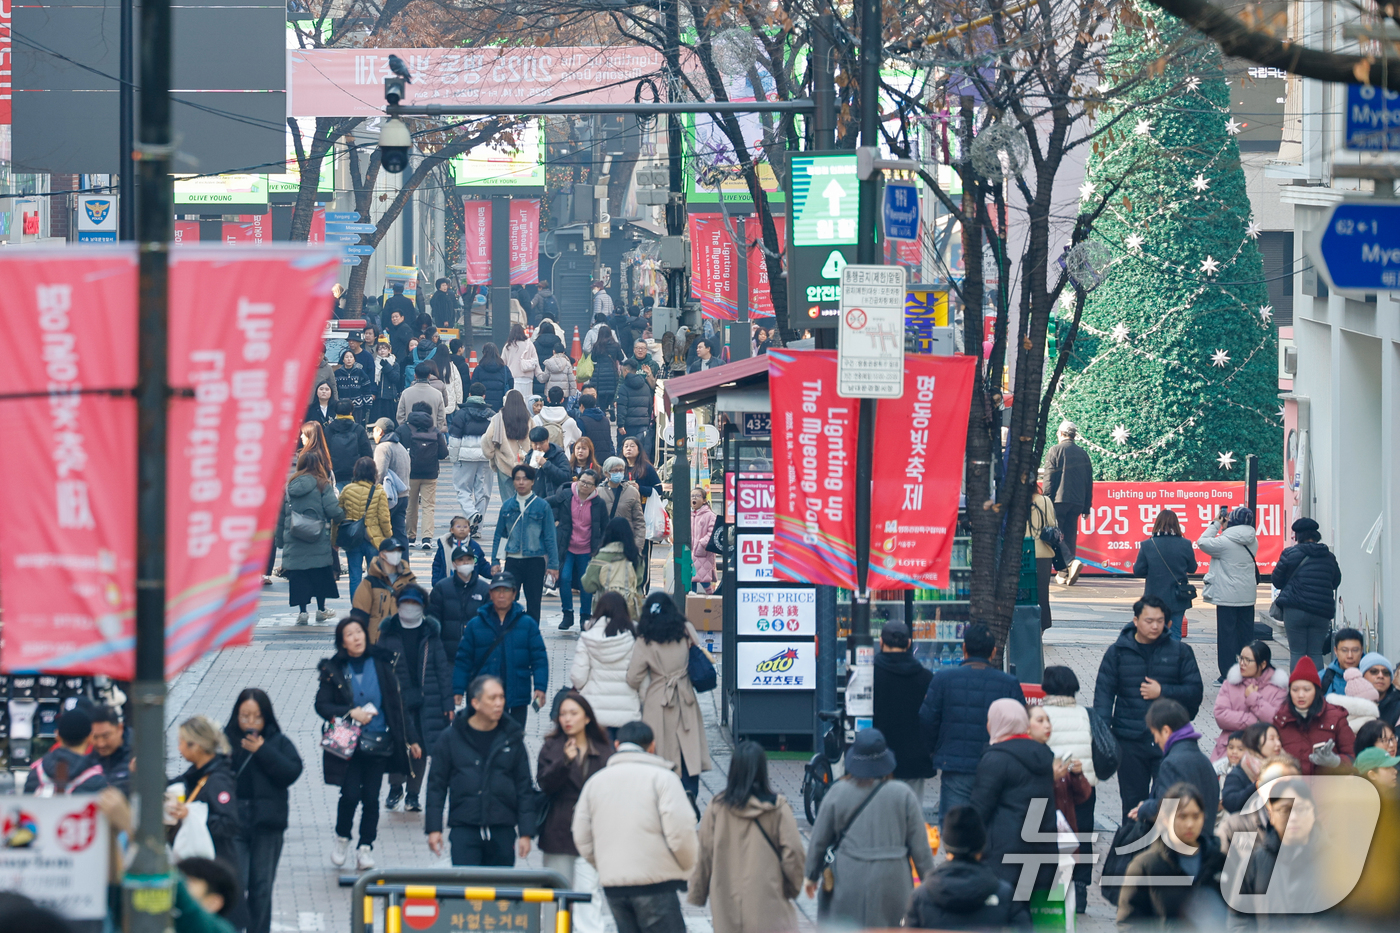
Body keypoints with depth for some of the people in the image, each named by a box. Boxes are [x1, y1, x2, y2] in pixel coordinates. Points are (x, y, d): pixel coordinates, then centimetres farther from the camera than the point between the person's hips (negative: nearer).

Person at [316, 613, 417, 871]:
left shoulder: (380, 664, 3)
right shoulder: (333, 669, -1)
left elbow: (396, 704, 7)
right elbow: (322, 705, -1)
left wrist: (410, 738, 7)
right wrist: (350, 713, -16)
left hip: (379, 744, 1)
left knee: (371, 797, -1)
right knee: (350, 795, -8)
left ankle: (366, 847, 10)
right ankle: (342, 838, 18)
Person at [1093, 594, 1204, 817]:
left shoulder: (1180, 652, 4)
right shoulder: (1117, 652, 5)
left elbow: (1195, 692, 2)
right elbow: (1103, 692, 0)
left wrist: (1163, 692, -11)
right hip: (1130, 742, 1)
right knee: (1133, 801, 8)